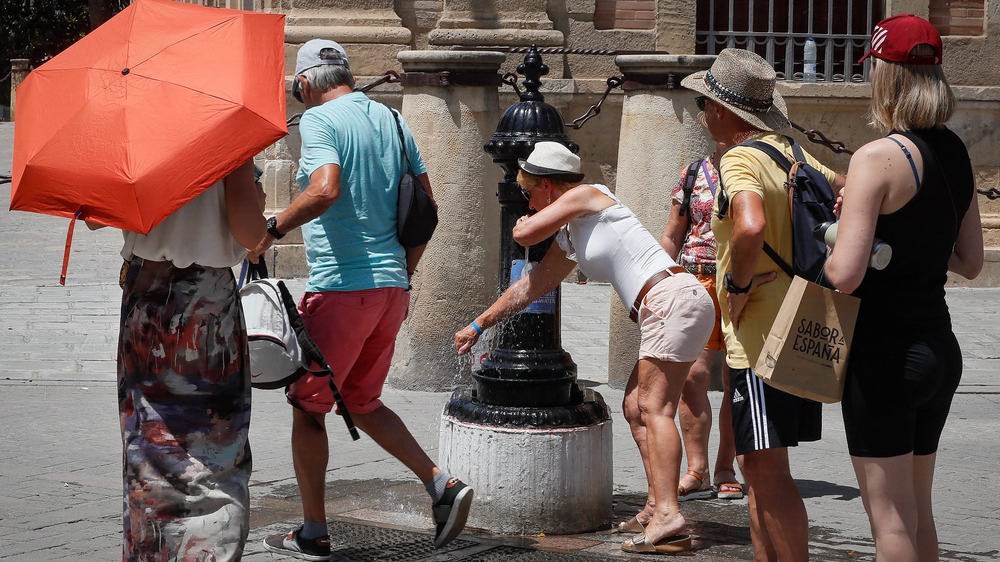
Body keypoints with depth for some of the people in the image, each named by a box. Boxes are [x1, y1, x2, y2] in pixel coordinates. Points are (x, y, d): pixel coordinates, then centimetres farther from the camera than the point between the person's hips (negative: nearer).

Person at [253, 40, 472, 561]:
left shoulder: (319, 118, -8)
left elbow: (324, 189, -26)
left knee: (308, 404, 6)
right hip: (392, 284, 7)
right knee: (361, 402, 19)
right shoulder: (391, 120, 14)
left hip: (341, 287, -7)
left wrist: (272, 228, -14)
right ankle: (443, 484, 5)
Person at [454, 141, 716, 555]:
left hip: (673, 299, -10)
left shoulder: (587, 195, -1)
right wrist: (478, 326, 40)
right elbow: (531, 287, 33)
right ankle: (659, 507, 7)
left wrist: (522, 223, 21)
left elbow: (525, 234, -5)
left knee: (653, 408, -15)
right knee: (636, 406, 10)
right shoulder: (569, 240, 24)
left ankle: (668, 517, -23)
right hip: (663, 313, 10)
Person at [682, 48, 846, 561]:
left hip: (760, 337, -10)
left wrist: (739, 285, -20)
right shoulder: (790, 152, 12)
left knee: (767, 471, -7)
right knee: (758, 466, 17)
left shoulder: (741, 160, -16)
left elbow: (750, 227, -37)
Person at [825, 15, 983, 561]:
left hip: (884, 351, -8)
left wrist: (837, 232, -2)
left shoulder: (877, 158, -17)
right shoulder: (958, 155, 6)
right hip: (940, 347, 8)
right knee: (917, 511, 19)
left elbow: (846, 274, -22)